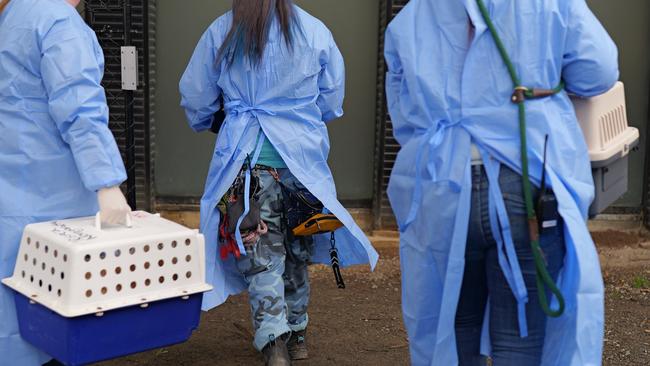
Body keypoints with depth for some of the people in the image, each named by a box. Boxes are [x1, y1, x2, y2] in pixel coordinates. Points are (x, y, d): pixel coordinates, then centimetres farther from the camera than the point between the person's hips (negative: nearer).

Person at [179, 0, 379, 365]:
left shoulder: (221, 33, -2)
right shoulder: (315, 31, 0)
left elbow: (195, 98, 6)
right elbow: (332, 100, 9)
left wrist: (210, 123, 28)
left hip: (247, 157, -1)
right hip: (303, 155, 2)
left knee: (261, 254, 2)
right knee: (297, 250, 17)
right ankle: (296, 332, 30)